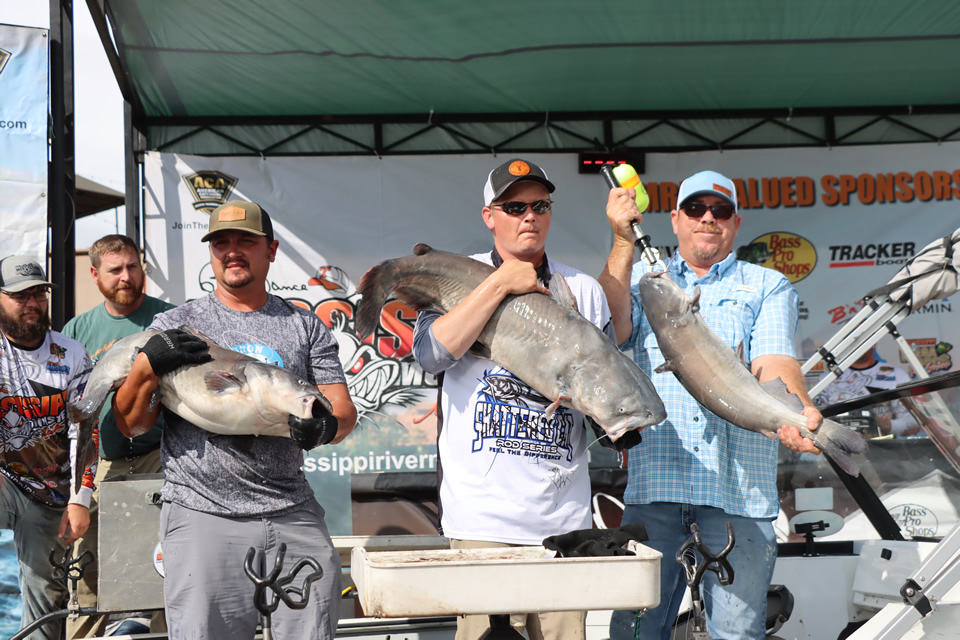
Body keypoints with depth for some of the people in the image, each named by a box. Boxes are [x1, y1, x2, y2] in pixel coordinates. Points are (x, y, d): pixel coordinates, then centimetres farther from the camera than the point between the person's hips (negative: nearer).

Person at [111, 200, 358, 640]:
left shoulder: (306, 327, 14)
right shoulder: (174, 326, 10)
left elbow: (344, 409, 9)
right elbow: (130, 423, 8)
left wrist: (327, 425, -14)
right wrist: (148, 366, -11)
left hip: (291, 512, 2)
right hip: (201, 512, -2)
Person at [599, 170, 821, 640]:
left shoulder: (768, 287, 14)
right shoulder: (642, 278, 19)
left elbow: (772, 362, -3)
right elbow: (611, 330, -2)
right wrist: (623, 241, -6)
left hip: (739, 487, -1)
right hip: (653, 480, 1)